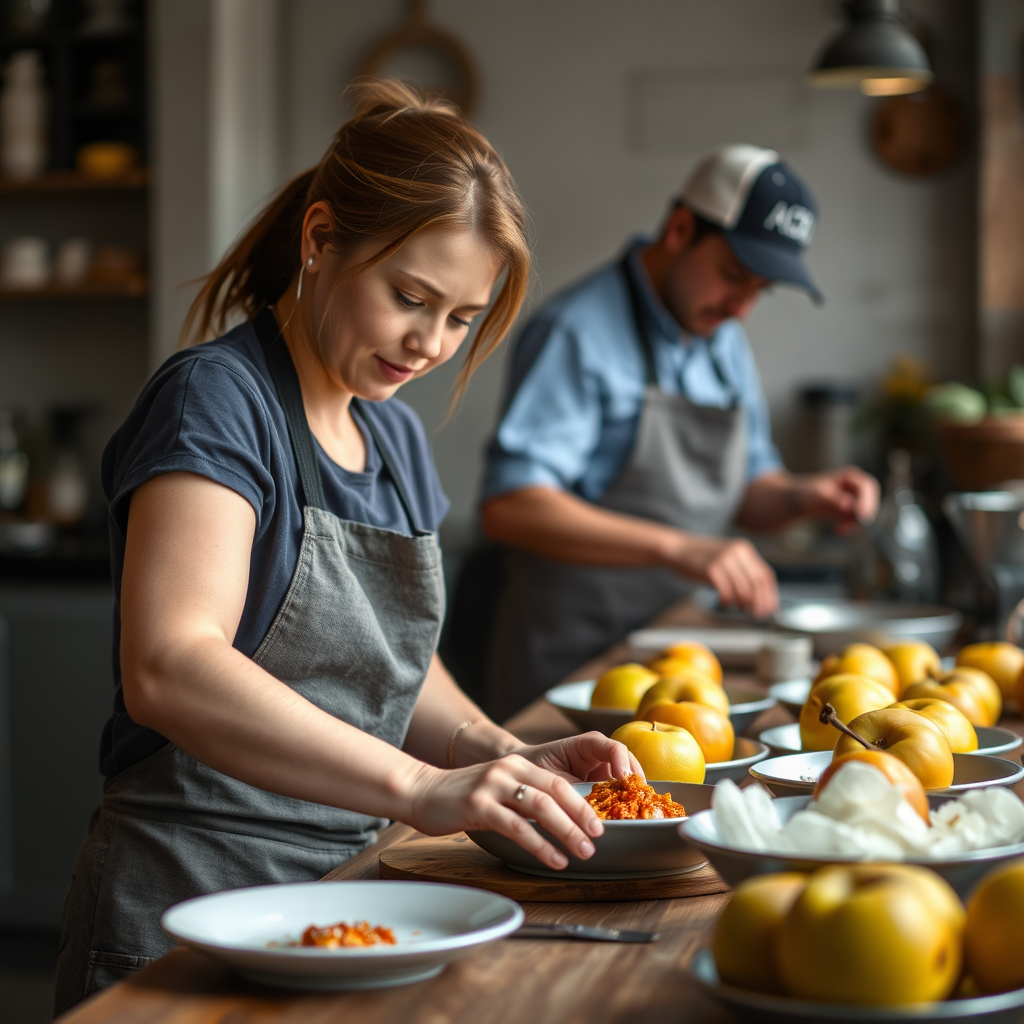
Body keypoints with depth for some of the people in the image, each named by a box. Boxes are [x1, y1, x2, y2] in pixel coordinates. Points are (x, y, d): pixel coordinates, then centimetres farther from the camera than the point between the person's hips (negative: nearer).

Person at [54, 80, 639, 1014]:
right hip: (189, 910, -7)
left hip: (346, 894, 8)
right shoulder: (216, 402, -14)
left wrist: (503, 757, -1)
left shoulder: (395, 436, 11)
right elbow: (168, 669, -28)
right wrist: (417, 787, -35)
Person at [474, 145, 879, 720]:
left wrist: (801, 497, 1)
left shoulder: (726, 343, 13)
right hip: (570, 664, -7)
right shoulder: (578, 333, -13)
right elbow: (510, 508, -24)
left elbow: (748, 487, 24)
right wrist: (677, 548, -31)